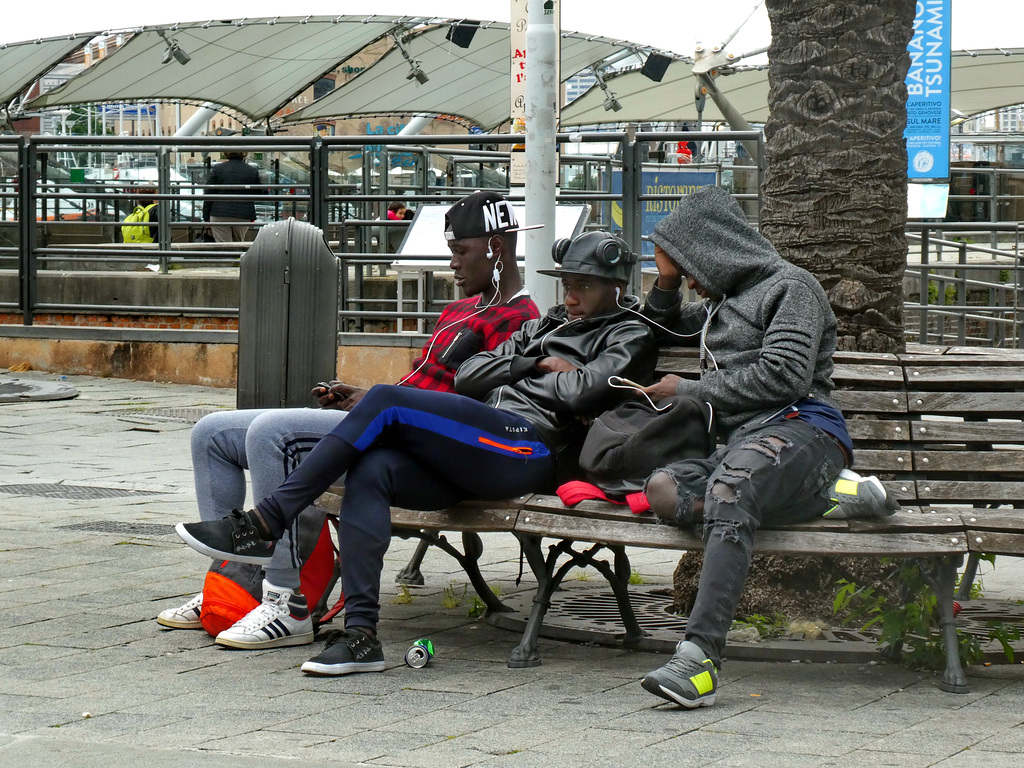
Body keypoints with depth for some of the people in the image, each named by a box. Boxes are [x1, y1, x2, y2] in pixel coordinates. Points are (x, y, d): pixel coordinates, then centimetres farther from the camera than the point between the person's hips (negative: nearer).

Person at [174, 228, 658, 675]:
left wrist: (519, 379, 10)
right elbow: (467, 377, 23)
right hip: (479, 457, 7)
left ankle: (264, 525, -24)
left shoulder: (630, 338, 13)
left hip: (528, 448, -7)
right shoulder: (543, 326, 35)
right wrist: (533, 365, 11)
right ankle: (360, 634, -30)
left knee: (386, 401, -22)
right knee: (369, 470, -24)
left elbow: (581, 391, -6)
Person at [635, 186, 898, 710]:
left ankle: (700, 656, -52)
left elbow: (784, 376, -8)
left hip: (800, 429, -7)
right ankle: (827, 494, -24)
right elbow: (663, 331, 51)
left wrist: (690, 390, -2)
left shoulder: (789, 287, 6)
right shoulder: (721, 302, 34)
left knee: (730, 485, -39)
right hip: (741, 442, 7)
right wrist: (666, 282, 29)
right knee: (664, 490, -27)